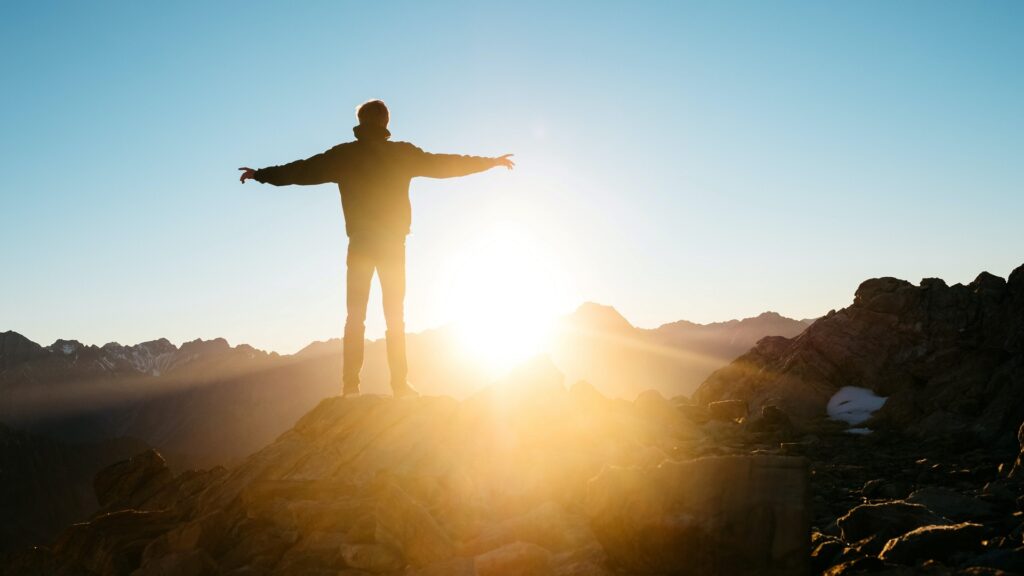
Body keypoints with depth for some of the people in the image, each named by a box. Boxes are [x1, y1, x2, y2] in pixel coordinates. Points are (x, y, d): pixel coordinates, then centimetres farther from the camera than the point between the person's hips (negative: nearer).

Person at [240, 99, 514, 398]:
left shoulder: (344, 155, 1)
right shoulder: (403, 154, 1)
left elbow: (303, 170, 5)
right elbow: (444, 164, 7)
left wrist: (261, 174, 18)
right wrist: (490, 162, 18)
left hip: (360, 244, 0)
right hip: (393, 243, 0)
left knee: (355, 315, 3)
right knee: (395, 315, 4)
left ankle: (351, 384, -4)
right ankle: (400, 383, -1)